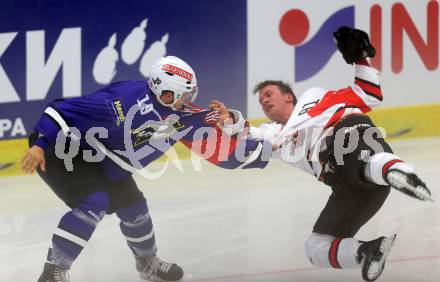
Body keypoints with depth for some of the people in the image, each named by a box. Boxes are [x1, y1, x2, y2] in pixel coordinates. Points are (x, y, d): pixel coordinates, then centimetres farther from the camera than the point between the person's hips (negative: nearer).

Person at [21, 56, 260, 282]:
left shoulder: (180, 113, -8)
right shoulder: (128, 102, -34)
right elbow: (65, 109, -32)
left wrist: (231, 121, -23)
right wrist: (40, 144, -34)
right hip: (59, 147, -9)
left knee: (132, 205, 14)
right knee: (94, 203, -26)